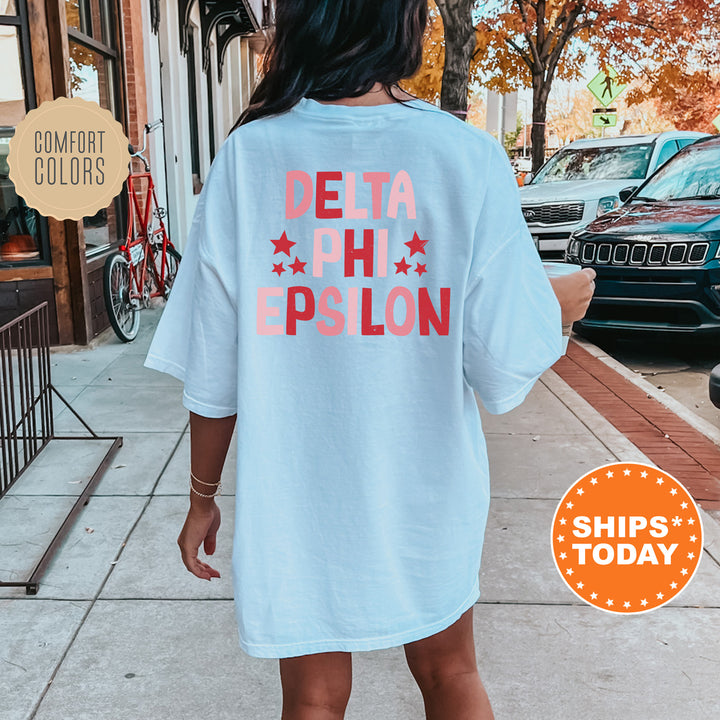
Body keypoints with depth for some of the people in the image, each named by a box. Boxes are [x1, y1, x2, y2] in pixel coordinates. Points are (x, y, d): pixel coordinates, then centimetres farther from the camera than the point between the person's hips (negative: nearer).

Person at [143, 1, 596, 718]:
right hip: (425, 497, 0)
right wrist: (559, 307, 8)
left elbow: (212, 375, -8)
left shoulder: (245, 155, -11)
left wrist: (202, 496, 7)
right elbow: (506, 371, -13)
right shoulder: (468, 156, -13)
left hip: (294, 503, 0)